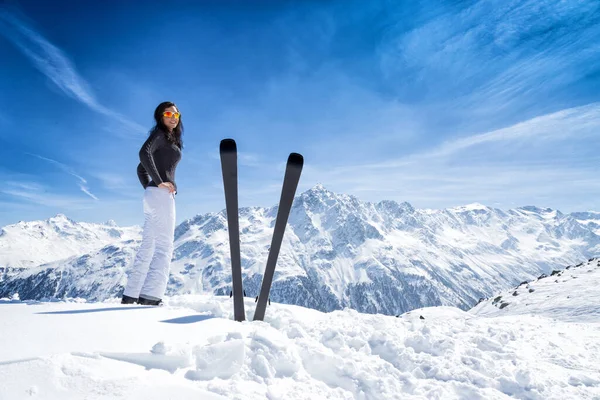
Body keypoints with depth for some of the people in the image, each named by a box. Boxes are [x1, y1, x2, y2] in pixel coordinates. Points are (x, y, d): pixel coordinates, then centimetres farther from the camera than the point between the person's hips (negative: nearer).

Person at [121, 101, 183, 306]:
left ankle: (130, 295, 10)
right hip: (161, 195, -9)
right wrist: (159, 182, -19)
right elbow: (144, 152, -22)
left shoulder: (170, 139, 24)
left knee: (148, 247, 7)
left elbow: (141, 168, 29)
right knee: (164, 247, -11)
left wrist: (149, 187, 17)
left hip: (155, 196, 9)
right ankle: (151, 296, -13)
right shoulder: (160, 134, -1)